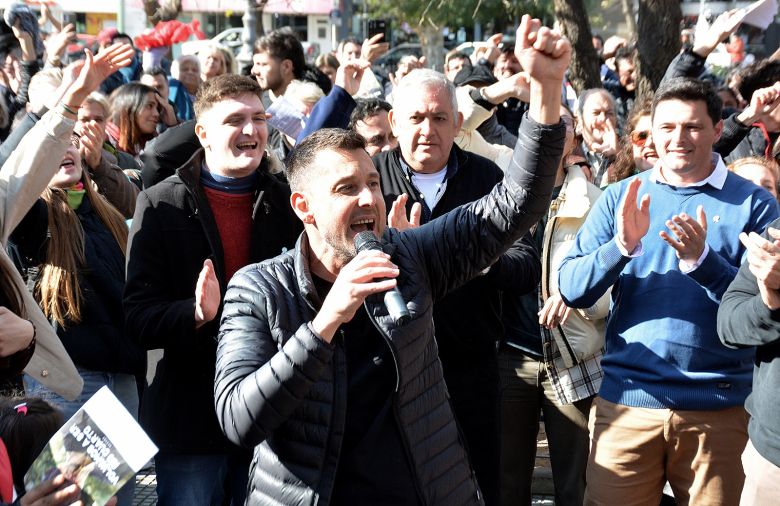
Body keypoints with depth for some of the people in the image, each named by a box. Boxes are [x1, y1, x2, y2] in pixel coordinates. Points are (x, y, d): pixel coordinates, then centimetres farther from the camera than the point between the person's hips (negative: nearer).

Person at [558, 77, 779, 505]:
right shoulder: (620, 197, 6)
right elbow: (571, 290, -1)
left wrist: (702, 259, -22)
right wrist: (622, 245, -18)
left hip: (718, 410, -1)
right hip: (626, 402, 1)